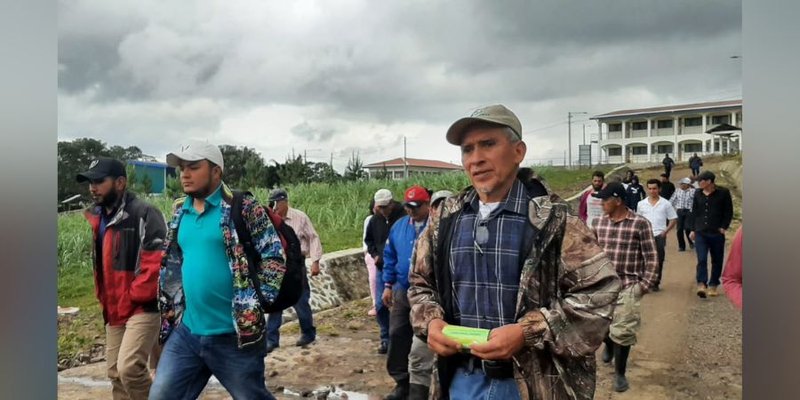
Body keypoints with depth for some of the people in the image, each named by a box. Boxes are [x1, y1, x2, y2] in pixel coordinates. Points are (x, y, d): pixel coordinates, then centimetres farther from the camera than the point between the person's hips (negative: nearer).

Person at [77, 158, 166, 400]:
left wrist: (135, 296, -18)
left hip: (143, 308, -9)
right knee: (115, 372, 13)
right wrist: (105, 301, 15)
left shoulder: (143, 214, -15)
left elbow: (157, 261, -23)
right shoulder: (99, 218, 14)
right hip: (114, 311, 9)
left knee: (129, 368, -18)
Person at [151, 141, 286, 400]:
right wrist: (170, 308, 15)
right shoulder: (180, 212, 10)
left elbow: (275, 256, -10)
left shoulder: (243, 208, -10)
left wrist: (257, 301, -12)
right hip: (186, 332, 6)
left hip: (235, 334, -6)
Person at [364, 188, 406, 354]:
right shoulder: (375, 220, 3)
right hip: (382, 268, 5)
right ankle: (386, 338, 21)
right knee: (380, 305, 7)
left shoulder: (403, 218, -17)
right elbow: (368, 239, 19)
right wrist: (374, 254, 5)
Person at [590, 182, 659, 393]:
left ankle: (620, 373, 20)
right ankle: (608, 344, 50)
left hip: (628, 286, -4)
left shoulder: (640, 223, -11)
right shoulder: (598, 223, 2)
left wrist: (644, 285, -10)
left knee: (623, 332, 0)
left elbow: (651, 258, -7)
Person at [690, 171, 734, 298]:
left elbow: (729, 212, 0)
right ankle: (702, 285, -16)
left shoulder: (723, 193, -3)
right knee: (701, 259, -11)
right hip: (700, 233, 2)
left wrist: (724, 227, -9)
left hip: (717, 233, -2)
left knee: (717, 261, 7)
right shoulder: (698, 194, 8)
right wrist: (693, 229, 12)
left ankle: (713, 286, 17)